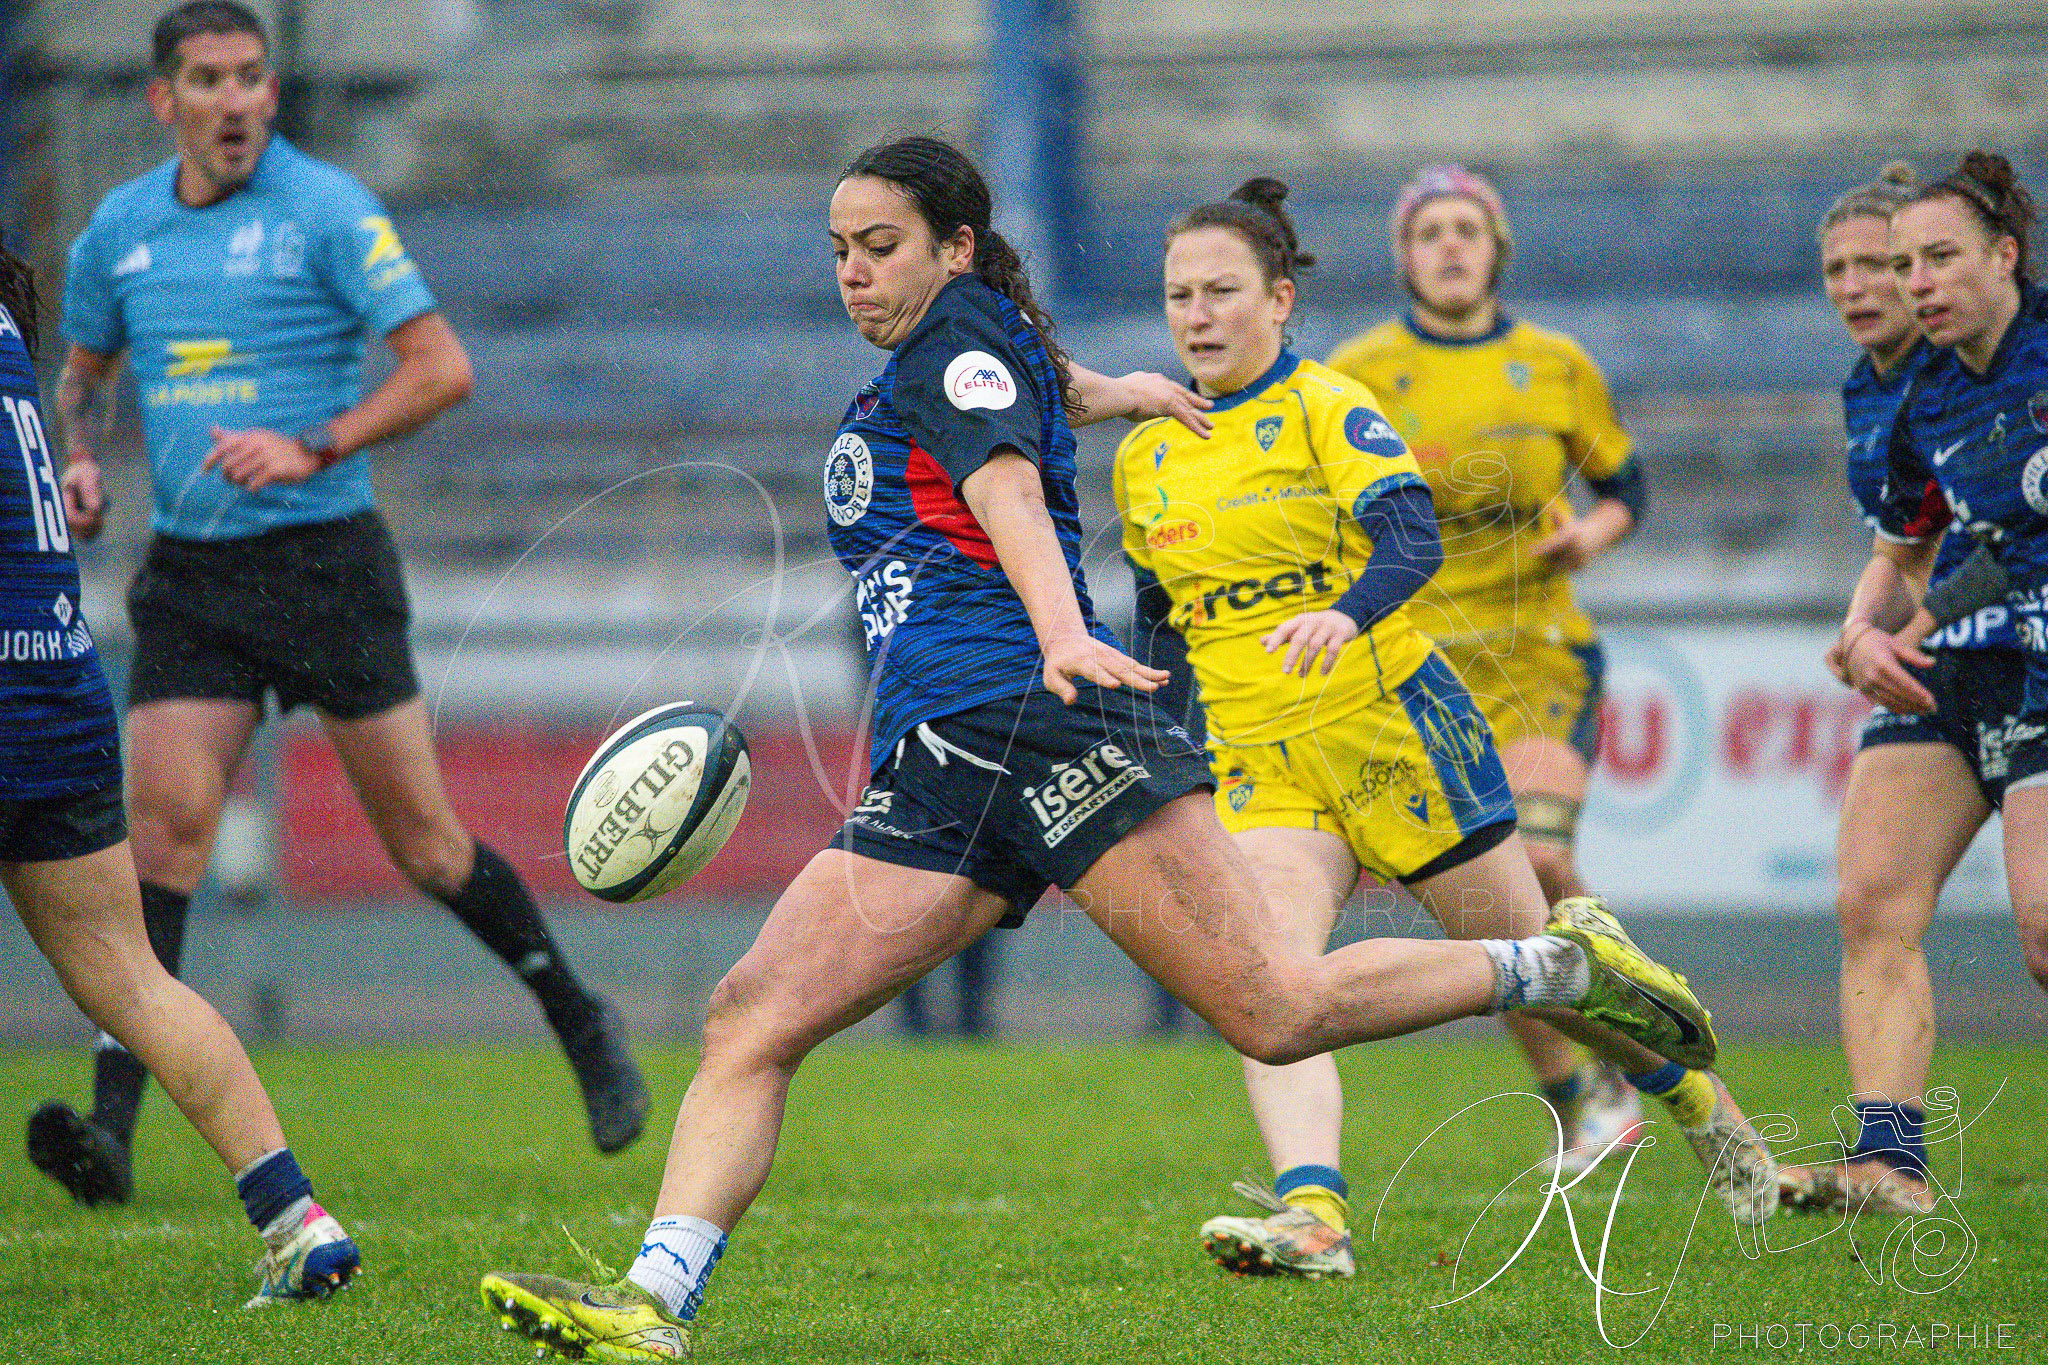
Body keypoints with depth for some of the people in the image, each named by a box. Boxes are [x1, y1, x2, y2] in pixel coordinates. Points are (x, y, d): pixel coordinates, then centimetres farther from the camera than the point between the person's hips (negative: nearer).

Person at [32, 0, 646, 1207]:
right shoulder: (120, 230, 8)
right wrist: (80, 463, 5)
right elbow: (85, 371, 25)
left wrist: (315, 447, -22)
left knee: (421, 836, 2)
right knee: (167, 820, -11)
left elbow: (442, 367, -12)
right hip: (190, 575, 4)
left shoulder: (327, 211, -8)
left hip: (324, 555, -3)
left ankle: (580, 1023, 24)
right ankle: (113, 1127, -16)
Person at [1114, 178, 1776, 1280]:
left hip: (1392, 722, -4)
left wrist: (1345, 615, -44)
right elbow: (1158, 622, 24)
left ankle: (1711, 1119, 32)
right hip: (1256, 761, 4)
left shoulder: (1327, 407, -8)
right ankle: (1313, 1215, -38)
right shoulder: (1145, 461, 10)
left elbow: (1411, 538, -24)